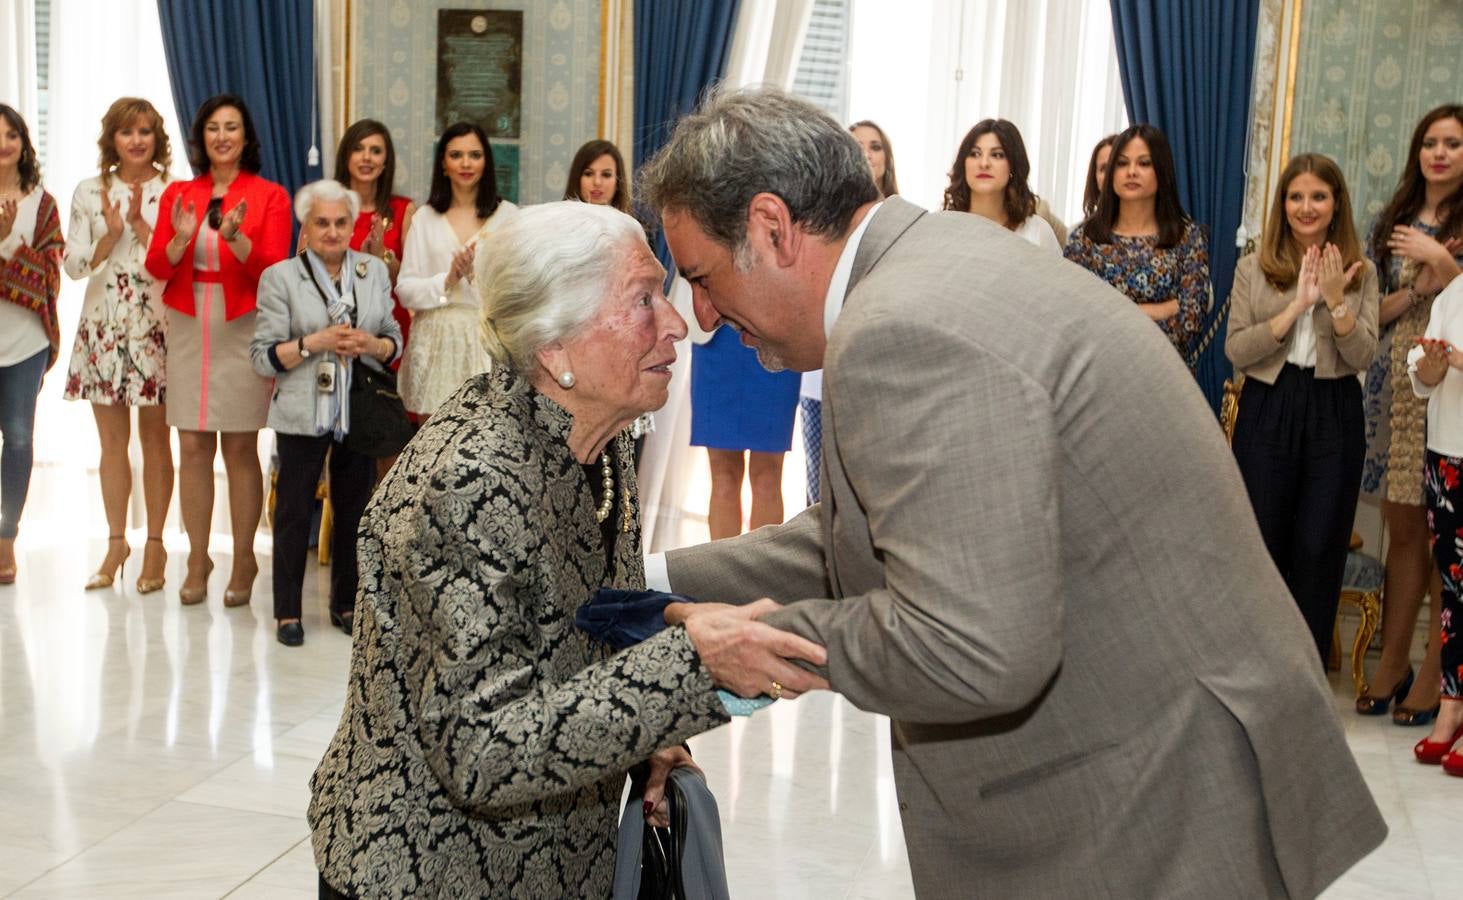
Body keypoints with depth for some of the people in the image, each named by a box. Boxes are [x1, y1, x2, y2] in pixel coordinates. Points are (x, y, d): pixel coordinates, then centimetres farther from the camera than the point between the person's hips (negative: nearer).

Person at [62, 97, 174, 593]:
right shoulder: (90, 193, 8)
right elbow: (74, 265, 4)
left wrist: (140, 223, -14)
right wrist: (111, 235, -11)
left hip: (156, 326, -3)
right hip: (103, 325, 3)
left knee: (155, 438, 1)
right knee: (112, 441, 8)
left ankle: (155, 545, 9)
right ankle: (116, 541, 18)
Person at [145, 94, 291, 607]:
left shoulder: (269, 196, 2)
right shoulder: (178, 194, 11)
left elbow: (274, 270, -7)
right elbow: (156, 267, 5)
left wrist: (236, 238, -23)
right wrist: (180, 240, -15)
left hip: (242, 330, -3)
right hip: (188, 331, 3)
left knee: (240, 449, 0)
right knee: (192, 447, 3)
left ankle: (243, 561, 9)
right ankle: (197, 560, 12)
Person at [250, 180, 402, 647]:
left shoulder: (375, 271, 9)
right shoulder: (280, 277, -2)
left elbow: (394, 341, 12)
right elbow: (263, 356, -5)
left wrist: (369, 344, -10)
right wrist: (314, 343, -18)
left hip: (361, 413, 3)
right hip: (303, 414, -3)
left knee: (355, 508, 10)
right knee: (295, 511, 2)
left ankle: (346, 603, 25)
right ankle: (287, 611, 14)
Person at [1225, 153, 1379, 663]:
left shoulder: (1361, 273, 4)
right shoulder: (1254, 269, 2)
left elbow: (1362, 357, -5)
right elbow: (1236, 351, -9)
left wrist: (1335, 301, -18)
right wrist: (1297, 305, -18)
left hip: (1334, 415, 1)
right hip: (1267, 410, 0)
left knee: (1320, 548, 4)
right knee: (1262, 540, 6)